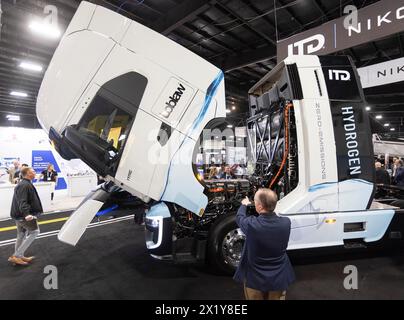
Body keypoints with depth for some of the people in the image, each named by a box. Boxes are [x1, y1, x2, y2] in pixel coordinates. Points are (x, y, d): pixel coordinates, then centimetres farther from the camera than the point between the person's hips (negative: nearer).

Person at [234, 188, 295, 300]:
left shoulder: (251, 224, -28)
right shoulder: (286, 223, -19)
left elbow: (239, 217, -5)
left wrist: (244, 204, 16)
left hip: (255, 279, -2)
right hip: (279, 279, 3)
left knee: (255, 297, 23)